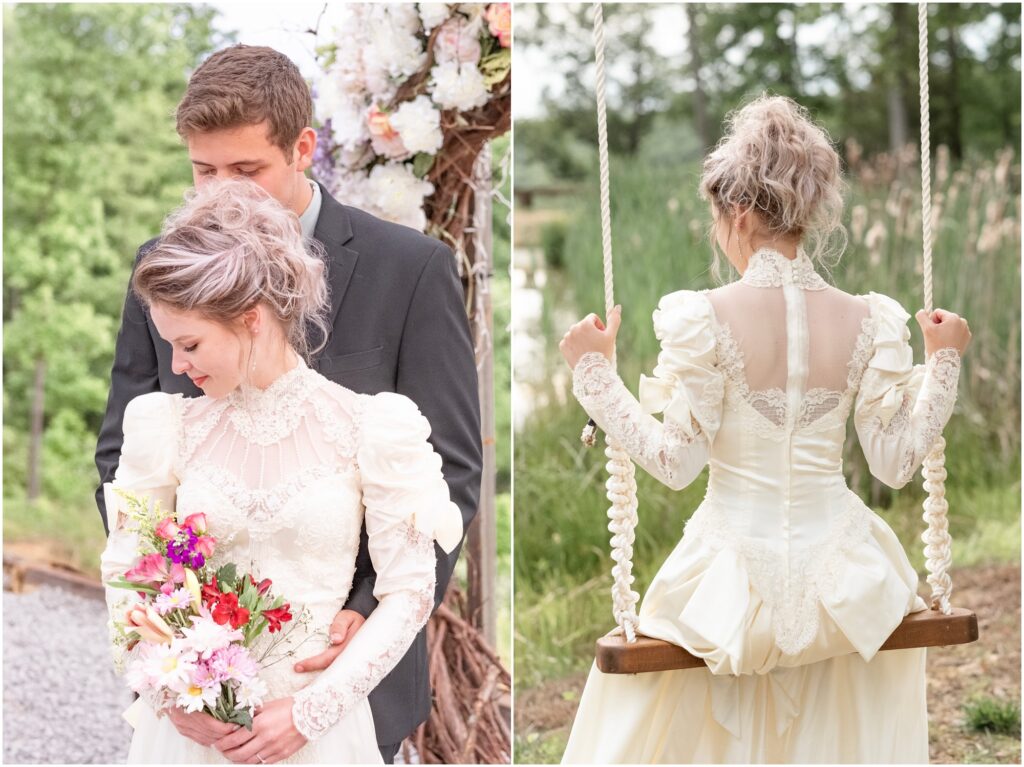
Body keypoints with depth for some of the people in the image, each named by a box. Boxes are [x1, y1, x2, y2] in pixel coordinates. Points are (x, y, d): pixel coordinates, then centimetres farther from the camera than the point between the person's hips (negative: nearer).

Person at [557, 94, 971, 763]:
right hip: (837, 571, 3)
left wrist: (595, 371, -4)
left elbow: (677, 462, -12)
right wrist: (944, 363, 9)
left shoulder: (705, 317, -16)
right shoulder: (868, 321, -7)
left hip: (737, 569, -3)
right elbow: (895, 463, -3)